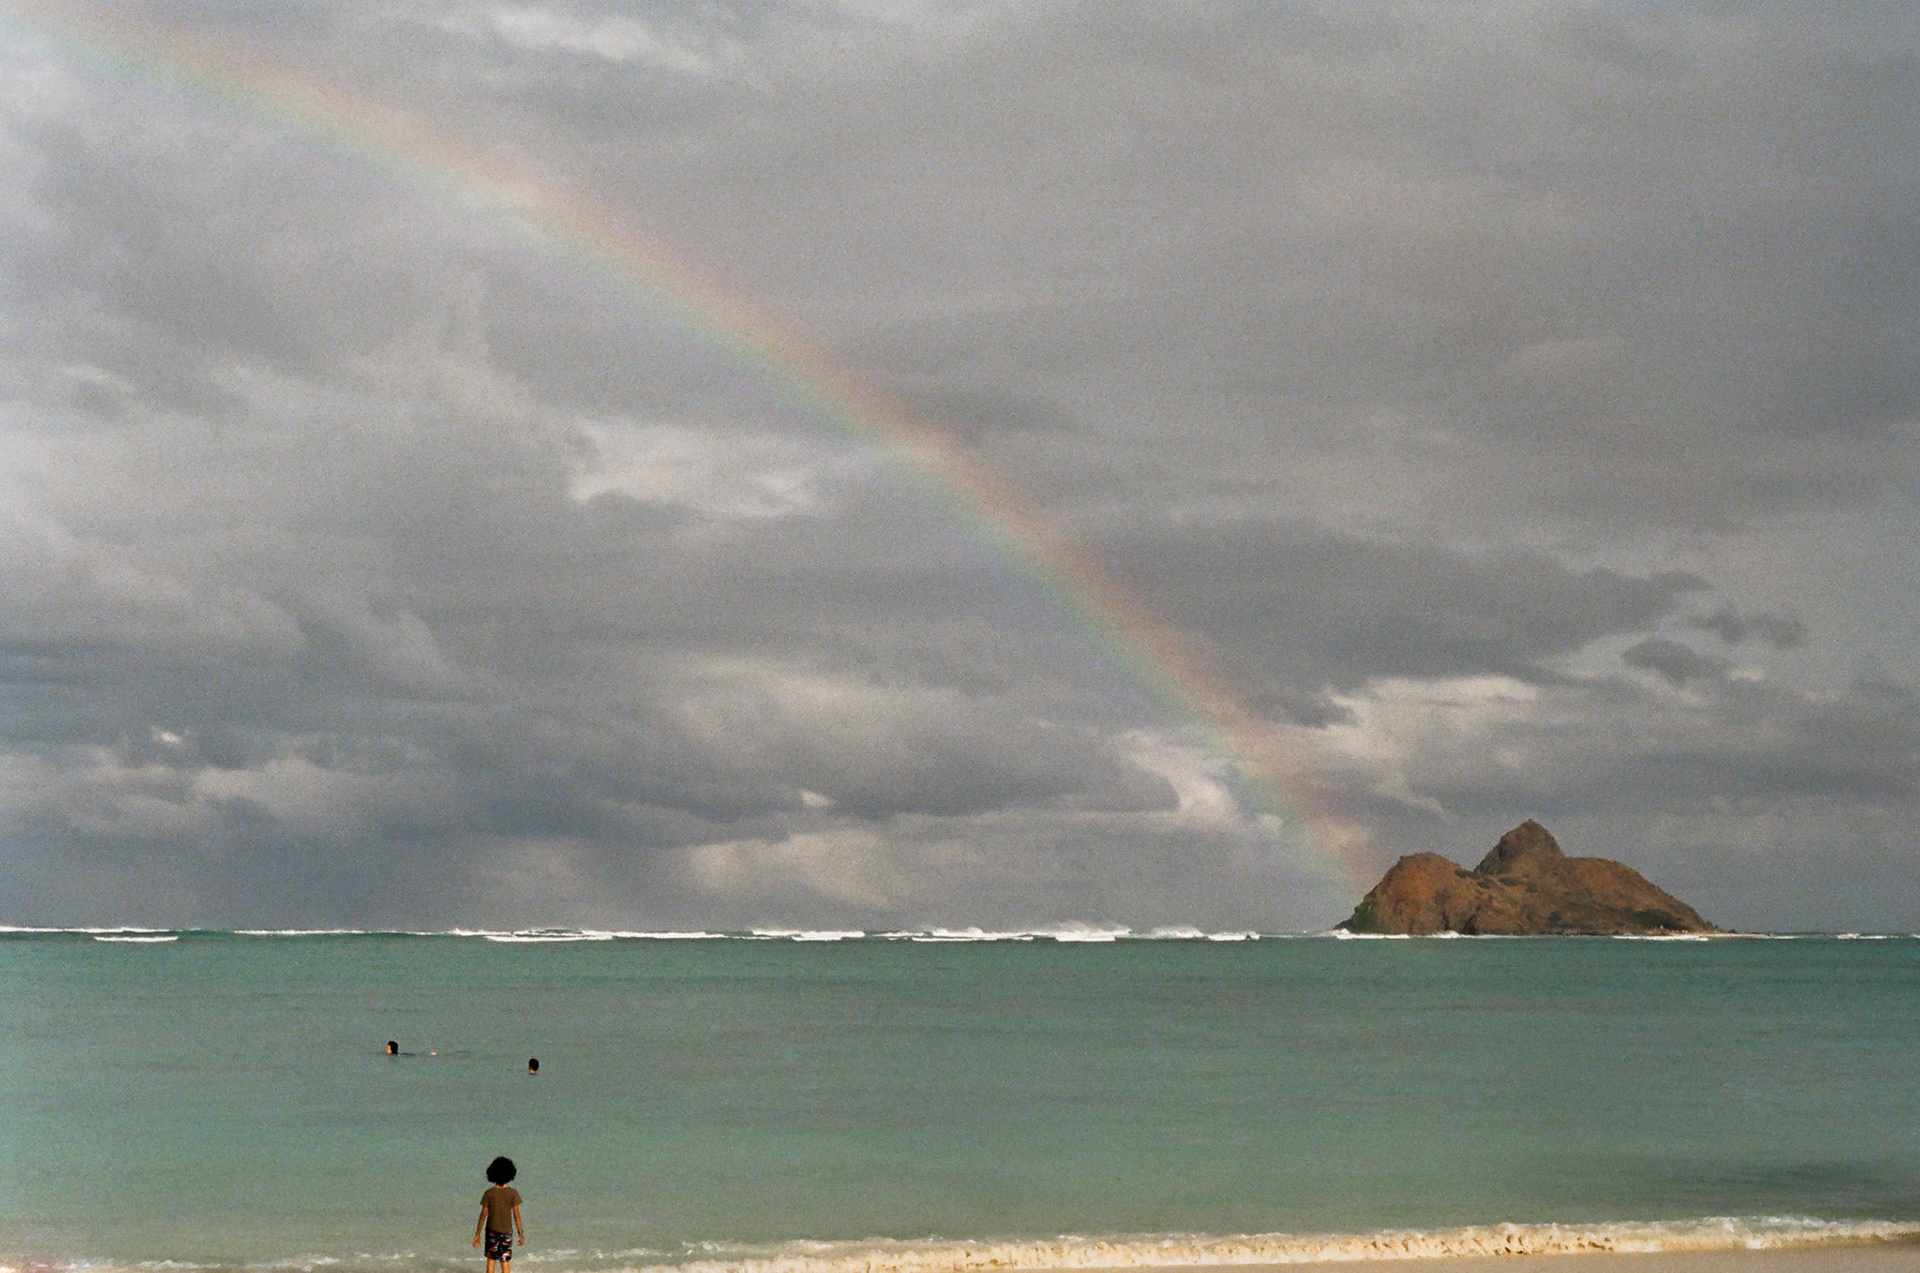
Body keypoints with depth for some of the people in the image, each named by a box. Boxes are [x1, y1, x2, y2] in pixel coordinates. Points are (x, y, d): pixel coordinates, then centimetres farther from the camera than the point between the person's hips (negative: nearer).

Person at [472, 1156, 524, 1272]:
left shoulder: (489, 1194, -10)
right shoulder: (513, 1193, -10)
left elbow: (483, 1216, -6)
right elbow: (516, 1216, -6)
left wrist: (477, 1234, 3)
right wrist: (521, 1233, 4)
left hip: (491, 1231, 0)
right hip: (507, 1232, 0)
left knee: (490, 1263, 9)